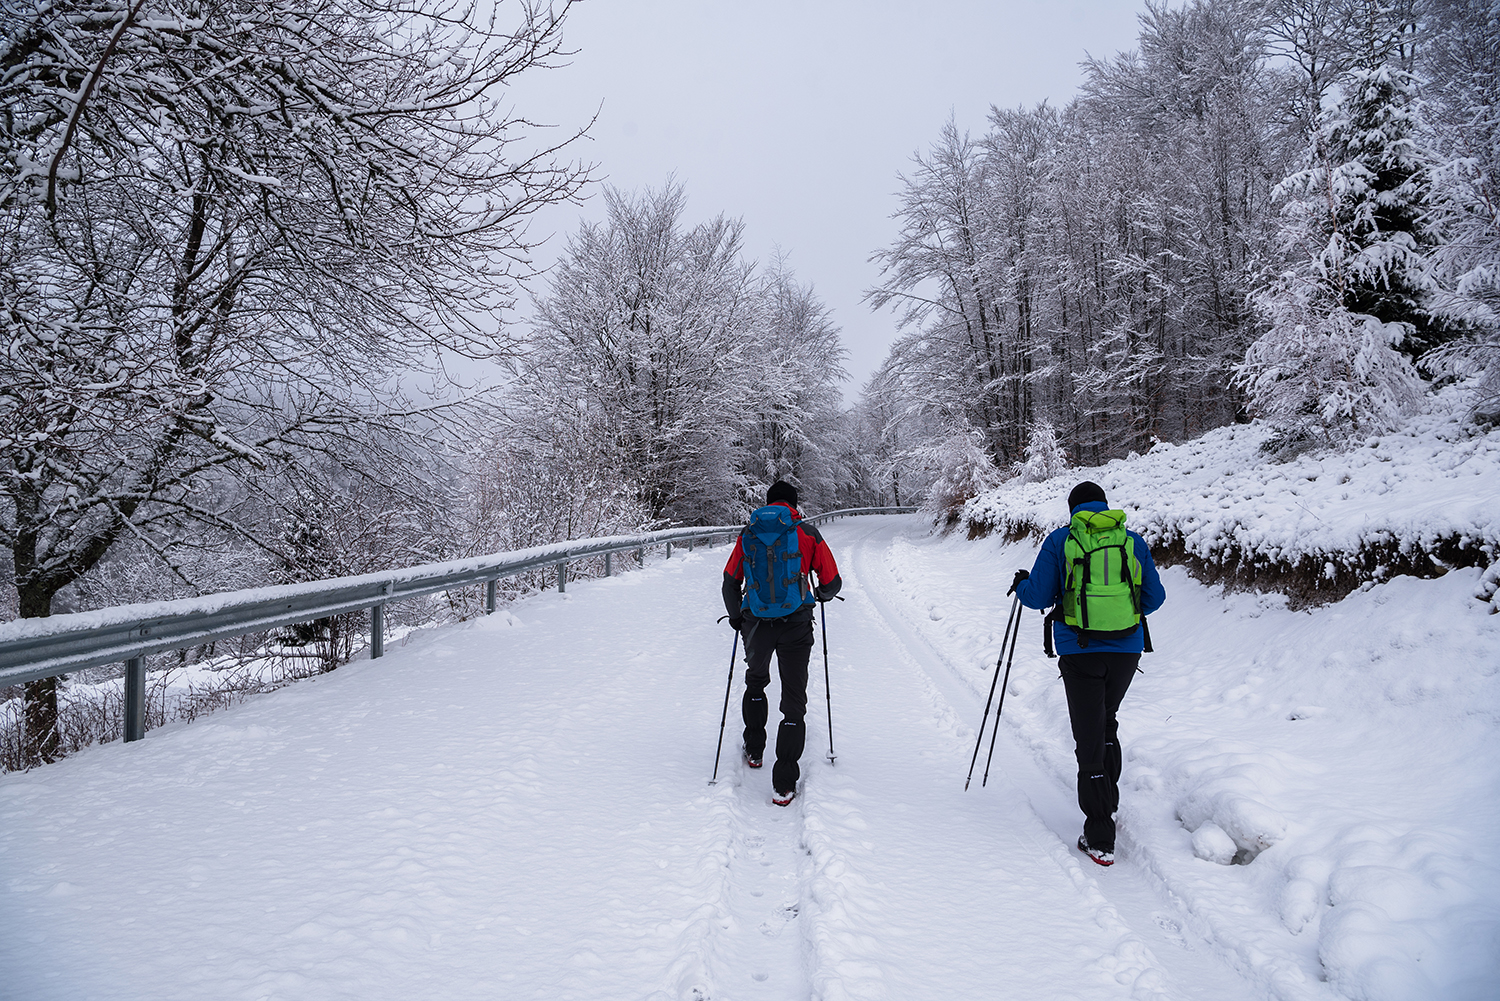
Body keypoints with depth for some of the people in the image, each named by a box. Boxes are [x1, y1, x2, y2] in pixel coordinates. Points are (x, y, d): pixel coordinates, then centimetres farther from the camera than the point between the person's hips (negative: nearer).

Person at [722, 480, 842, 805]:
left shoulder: (748, 534, 6)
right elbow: (832, 582, 2)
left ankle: (754, 751, 35)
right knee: (794, 699, 4)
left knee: (755, 683, 29)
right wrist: (820, 595, 25)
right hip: (796, 626, -2)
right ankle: (784, 784, -1)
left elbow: (730, 581, 8)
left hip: (756, 624, 2)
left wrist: (735, 617, 24)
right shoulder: (808, 534, 0)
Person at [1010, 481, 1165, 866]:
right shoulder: (1133, 541, 6)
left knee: (1090, 739, 2)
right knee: (1106, 722, 26)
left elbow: (1038, 596, -4)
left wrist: (1021, 584, 18)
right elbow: (1154, 597, 9)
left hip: (1081, 652, -3)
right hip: (1127, 649, 3)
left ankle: (1100, 840, 4)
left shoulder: (1060, 541, -2)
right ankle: (1108, 802, 34)